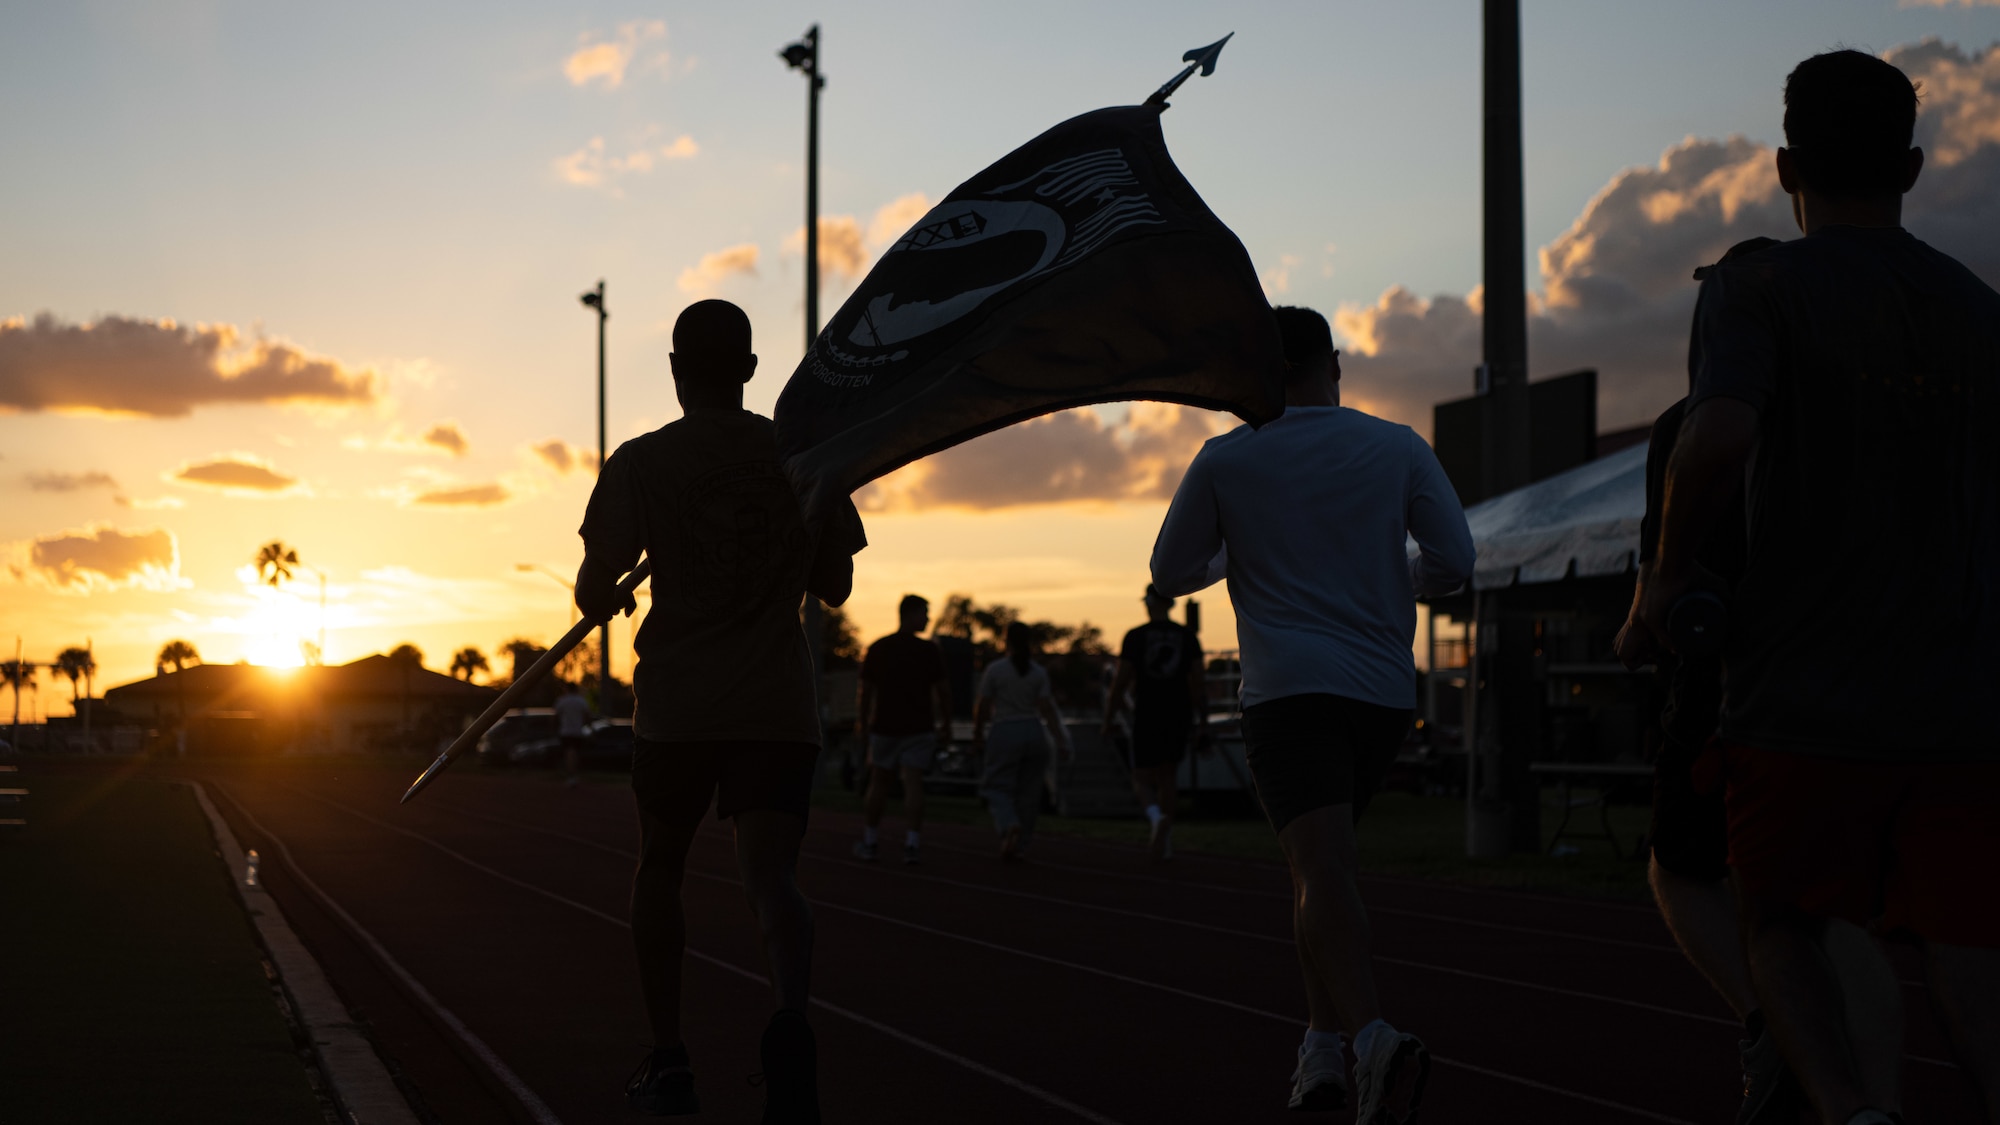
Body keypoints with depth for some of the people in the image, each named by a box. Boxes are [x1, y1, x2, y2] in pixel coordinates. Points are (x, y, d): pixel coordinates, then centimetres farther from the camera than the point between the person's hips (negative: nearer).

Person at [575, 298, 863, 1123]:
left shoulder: (640, 463, -1)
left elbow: (593, 595, -2)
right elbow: (835, 586, 11)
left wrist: (607, 595, 21)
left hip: (676, 700, -1)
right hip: (779, 703, 1)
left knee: (660, 868, 18)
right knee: (771, 873, -7)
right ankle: (790, 1014, -37)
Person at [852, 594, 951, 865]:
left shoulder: (877, 649, 2)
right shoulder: (930, 650, -5)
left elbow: (867, 690, 4)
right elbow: (942, 691, -4)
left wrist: (862, 723, 14)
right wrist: (946, 726, 5)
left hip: (884, 727, 2)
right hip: (919, 728, -2)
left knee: (879, 784, 12)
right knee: (913, 785, -4)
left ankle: (869, 841, 18)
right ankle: (913, 843, -12)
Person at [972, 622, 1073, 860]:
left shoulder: (994, 670, -4)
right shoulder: (1039, 672, 2)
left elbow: (982, 708, -2)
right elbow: (1047, 709, -3)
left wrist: (977, 737, 10)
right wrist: (1061, 742, 0)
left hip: (1004, 733, -3)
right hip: (1034, 733, 3)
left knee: (997, 788, 1)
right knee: (1028, 792, 11)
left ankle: (1010, 827, -27)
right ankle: (1021, 845, 13)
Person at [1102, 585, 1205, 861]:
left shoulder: (1135, 637, -4)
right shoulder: (1187, 636, 2)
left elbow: (1120, 683, -5)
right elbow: (1198, 683, 1)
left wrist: (1109, 720, 4)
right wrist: (1202, 720, 11)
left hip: (1147, 718, -3)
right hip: (1179, 718, 3)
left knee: (1142, 780, 6)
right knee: (1166, 778, 16)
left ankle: (1157, 816, -26)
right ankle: (1165, 845, 15)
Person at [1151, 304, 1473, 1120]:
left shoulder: (1225, 460, 5)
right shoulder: (1399, 449, 8)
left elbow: (1170, 574, 12)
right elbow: (1454, 558, 1)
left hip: (1289, 688, -3)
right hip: (1385, 692, 4)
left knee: (1323, 873, -15)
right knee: (1319, 863, 20)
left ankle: (1374, 1036, -37)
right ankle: (1322, 1043, 15)